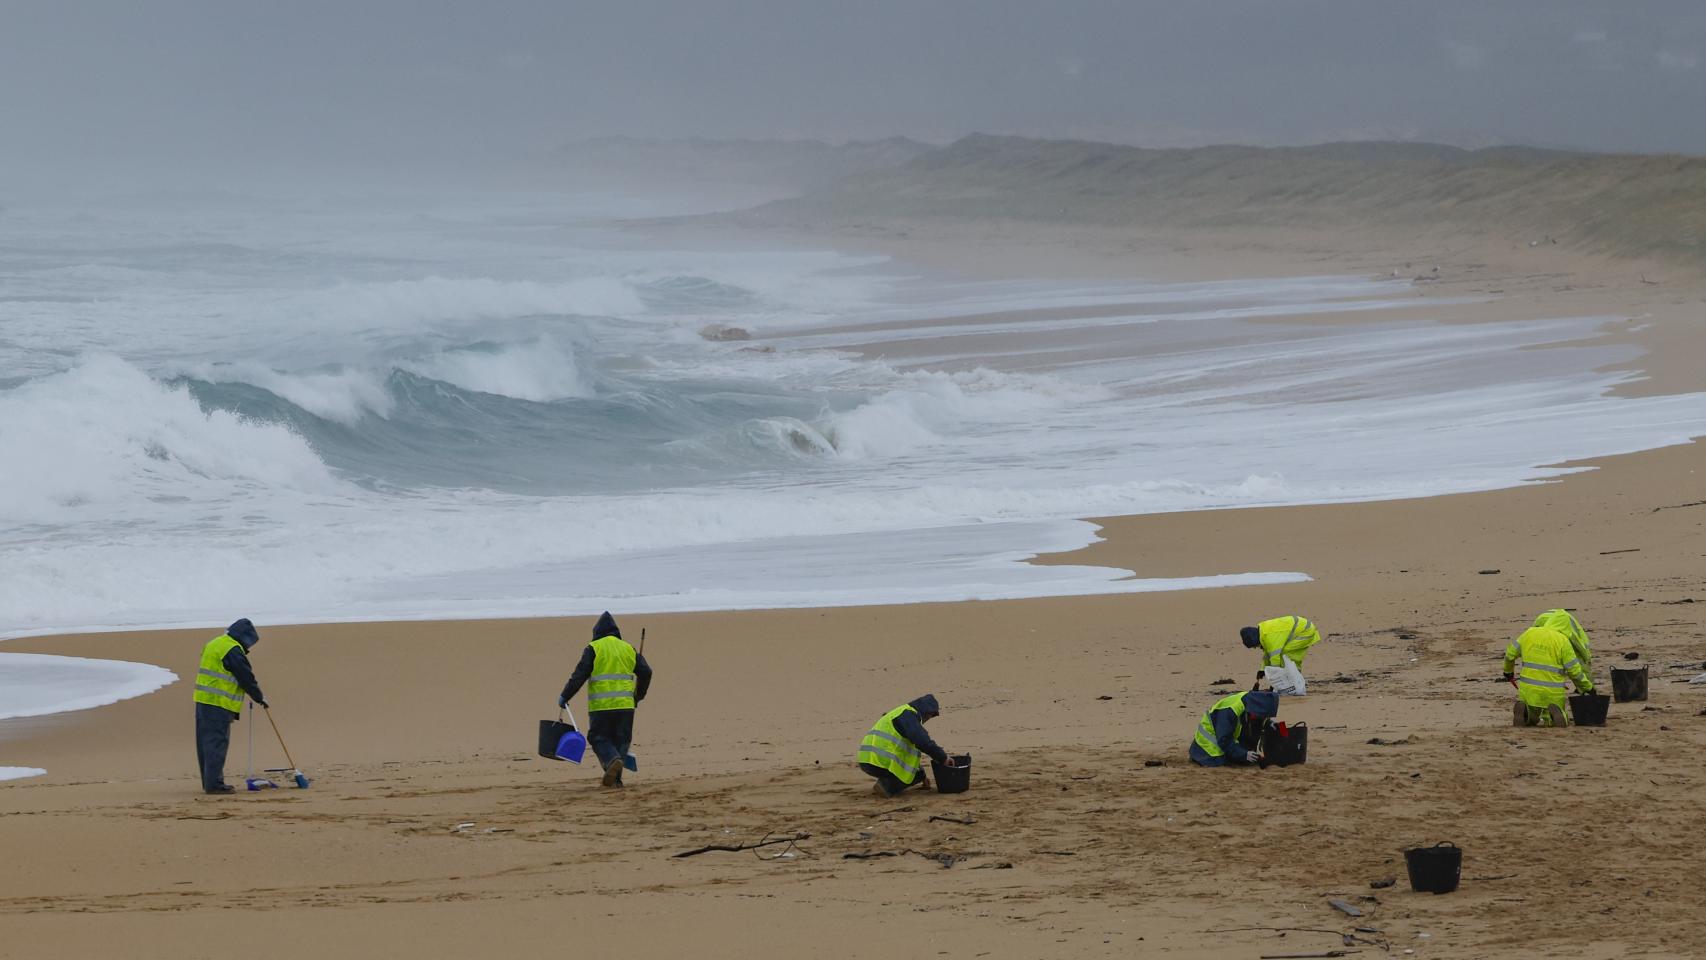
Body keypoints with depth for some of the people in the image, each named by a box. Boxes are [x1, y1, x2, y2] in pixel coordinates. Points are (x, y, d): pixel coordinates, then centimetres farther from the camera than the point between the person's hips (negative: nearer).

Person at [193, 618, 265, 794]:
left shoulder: (214, 644, 19)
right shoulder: (233, 651, -12)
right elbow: (246, 678, -10)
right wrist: (259, 697, 3)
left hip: (203, 700, 10)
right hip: (219, 704, -10)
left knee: (206, 742, 13)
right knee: (217, 743, -8)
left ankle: (210, 781, 19)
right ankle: (214, 784, -9)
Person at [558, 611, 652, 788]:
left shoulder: (593, 649, -1)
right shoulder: (628, 649, 12)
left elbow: (579, 675, -7)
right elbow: (646, 672, 11)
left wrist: (565, 696, 1)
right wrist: (638, 696, 25)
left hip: (601, 706, -3)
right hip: (625, 705, 3)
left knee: (599, 739, 5)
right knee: (621, 740, 11)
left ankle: (612, 760, -23)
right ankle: (616, 779, 3)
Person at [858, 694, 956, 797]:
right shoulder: (909, 715, -4)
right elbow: (922, 741, -18)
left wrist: (922, 776, 38)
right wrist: (943, 758, -7)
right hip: (881, 761, -10)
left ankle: (885, 783, 8)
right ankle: (887, 785, -12)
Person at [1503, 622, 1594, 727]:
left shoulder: (1529, 633, 6)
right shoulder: (1563, 642, -6)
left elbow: (1510, 653, 15)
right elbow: (1574, 671, -7)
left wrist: (1508, 671, 35)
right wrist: (1588, 687, 10)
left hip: (1529, 690, 3)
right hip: (1553, 693, -3)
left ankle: (1523, 711, -12)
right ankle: (1552, 713, -17)